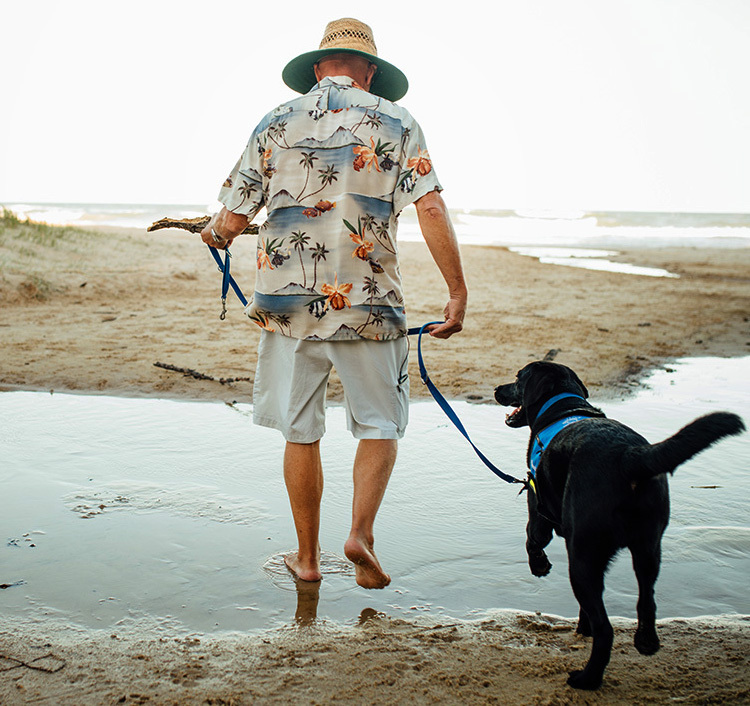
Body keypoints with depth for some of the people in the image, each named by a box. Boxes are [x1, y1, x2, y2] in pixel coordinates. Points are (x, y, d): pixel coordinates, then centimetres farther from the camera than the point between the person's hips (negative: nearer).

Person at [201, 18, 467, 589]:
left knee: (301, 433, 12)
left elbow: (233, 220, 5)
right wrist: (458, 292, -5)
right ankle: (361, 533, -3)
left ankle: (307, 556, 22)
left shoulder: (276, 124, 7)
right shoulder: (394, 121, 4)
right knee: (380, 427, 14)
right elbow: (431, 209, -8)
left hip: (288, 302, 2)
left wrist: (214, 234, 28)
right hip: (368, 305, -1)